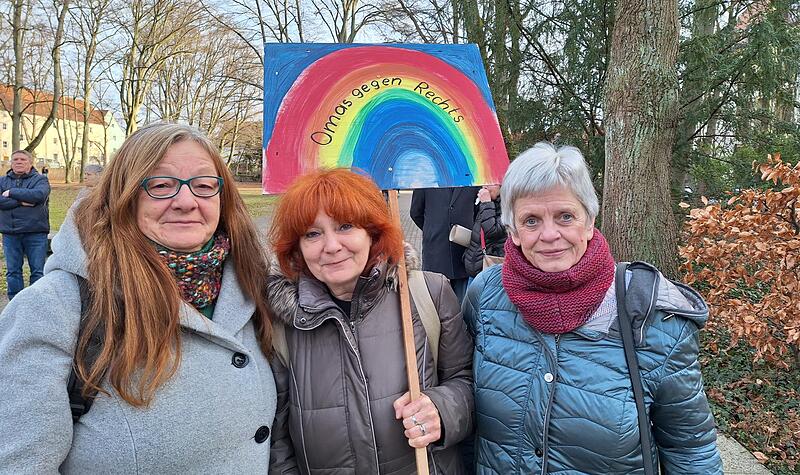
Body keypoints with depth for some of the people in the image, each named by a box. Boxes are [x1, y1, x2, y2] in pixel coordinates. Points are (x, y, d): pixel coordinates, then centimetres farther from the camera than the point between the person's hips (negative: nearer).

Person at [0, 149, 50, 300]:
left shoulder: (40, 179, 2)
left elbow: (39, 195, -19)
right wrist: (21, 202, -17)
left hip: (36, 233, -3)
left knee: (38, 270, 1)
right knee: (12, 271, 9)